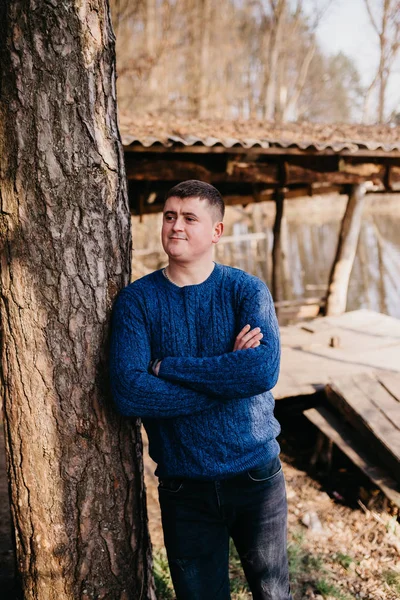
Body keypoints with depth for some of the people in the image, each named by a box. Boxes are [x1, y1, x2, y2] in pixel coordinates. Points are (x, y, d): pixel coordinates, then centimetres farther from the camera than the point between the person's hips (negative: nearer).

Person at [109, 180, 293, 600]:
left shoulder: (248, 290, -6)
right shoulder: (137, 300, -6)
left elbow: (265, 369, -23)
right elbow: (128, 391, -20)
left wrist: (168, 366, -21)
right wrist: (227, 375, -20)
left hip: (257, 474, 1)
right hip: (184, 486, 0)